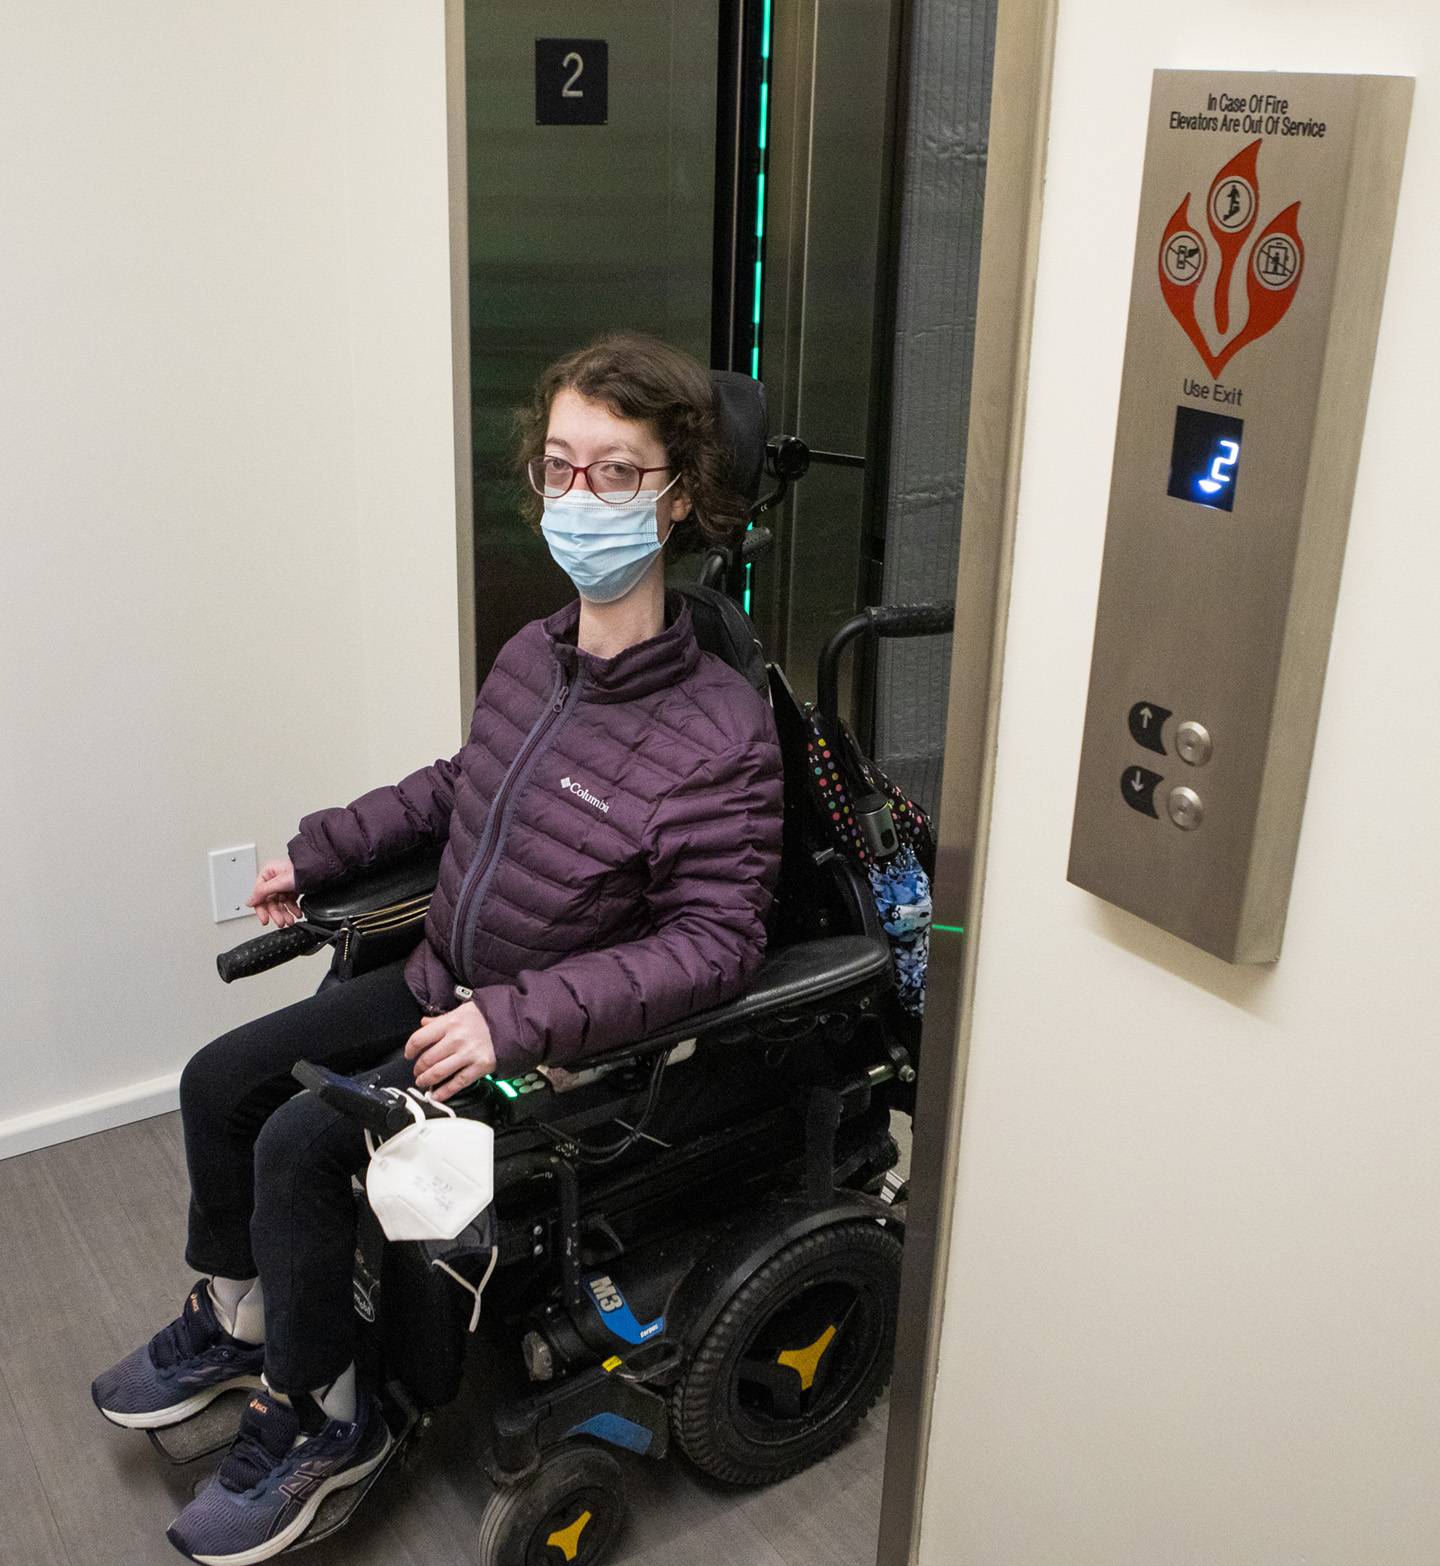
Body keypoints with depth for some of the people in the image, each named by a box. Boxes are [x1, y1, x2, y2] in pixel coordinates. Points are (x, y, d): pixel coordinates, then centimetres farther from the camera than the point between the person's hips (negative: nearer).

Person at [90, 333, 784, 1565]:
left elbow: (717, 940, -24)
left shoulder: (719, 732, -25)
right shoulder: (532, 655, -2)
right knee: (220, 1082, 9)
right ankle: (235, 1316, 33)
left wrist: (518, 1019, -30)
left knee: (301, 1144, -18)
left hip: (553, 1041, -8)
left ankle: (319, 1419, 7)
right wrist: (318, 851, 16)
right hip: (442, 987, 8)